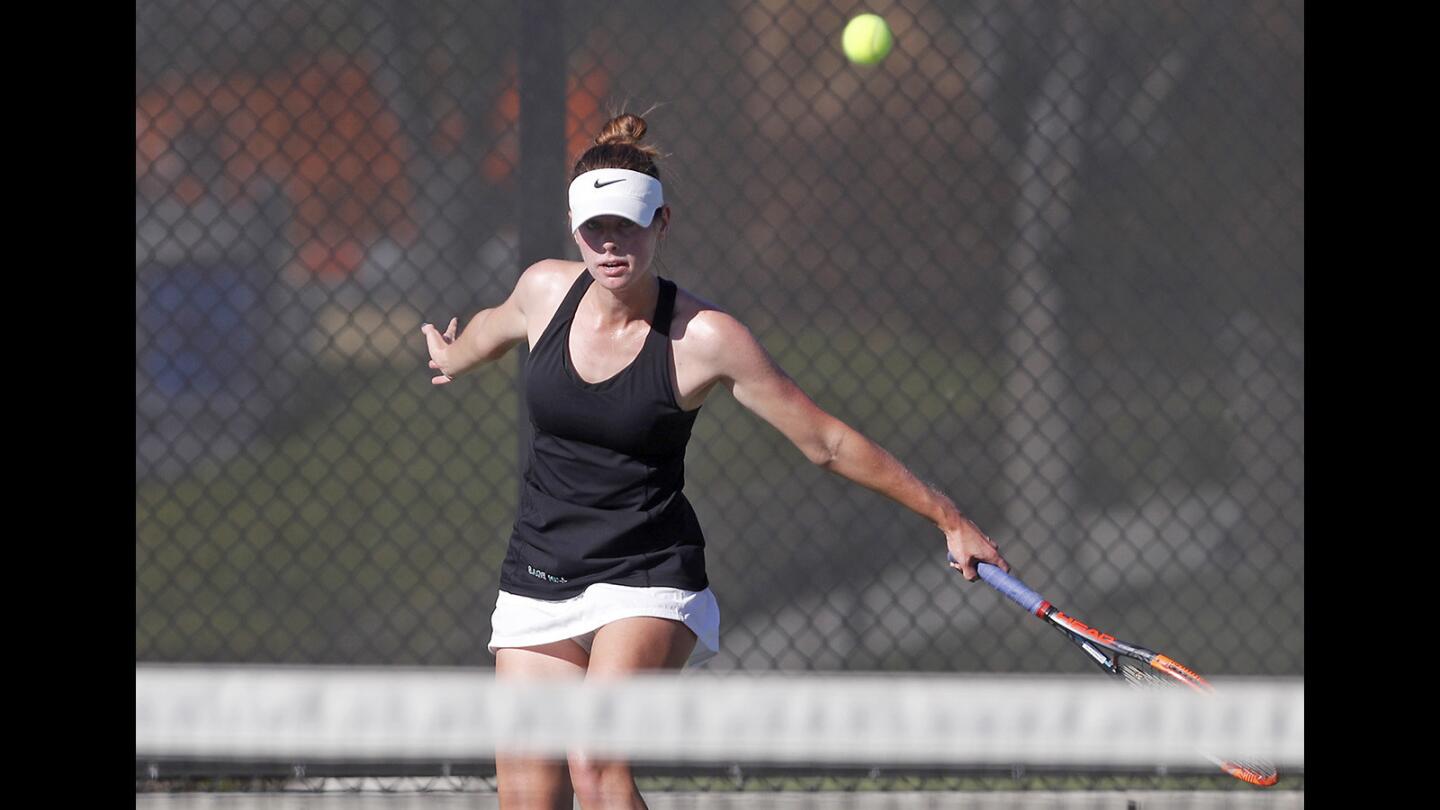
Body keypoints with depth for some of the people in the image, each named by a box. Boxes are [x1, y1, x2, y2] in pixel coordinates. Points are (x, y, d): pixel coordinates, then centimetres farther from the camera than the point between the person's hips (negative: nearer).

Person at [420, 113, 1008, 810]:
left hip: (649, 578, -4)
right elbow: (495, 327, 26)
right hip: (538, 584, 4)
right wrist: (453, 358, 48)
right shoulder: (546, 289, -1)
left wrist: (948, 519, -7)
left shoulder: (703, 338, -14)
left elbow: (826, 443, -8)